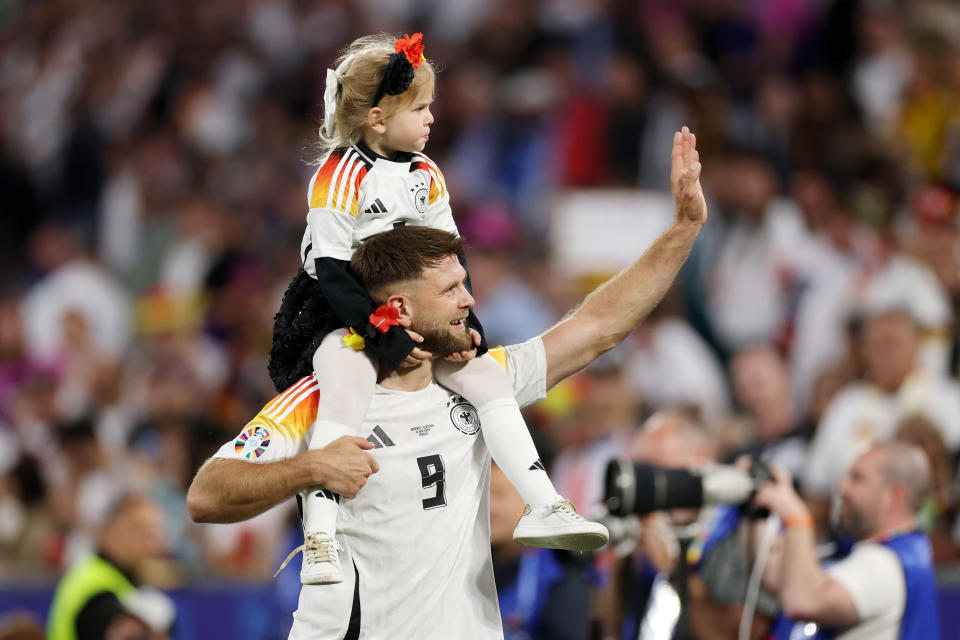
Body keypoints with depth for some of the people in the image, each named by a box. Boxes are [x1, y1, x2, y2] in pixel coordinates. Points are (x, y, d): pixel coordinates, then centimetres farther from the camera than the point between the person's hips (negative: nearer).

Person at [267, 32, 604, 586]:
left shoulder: (427, 175, 8)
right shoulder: (338, 177, -13)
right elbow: (331, 270, -17)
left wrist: (468, 322, -4)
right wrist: (383, 334, -24)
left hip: (415, 314, 7)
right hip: (342, 314, -7)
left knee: (488, 375, -9)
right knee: (348, 391, -33)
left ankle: (544, 509, -8)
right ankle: (320, 542, -38)